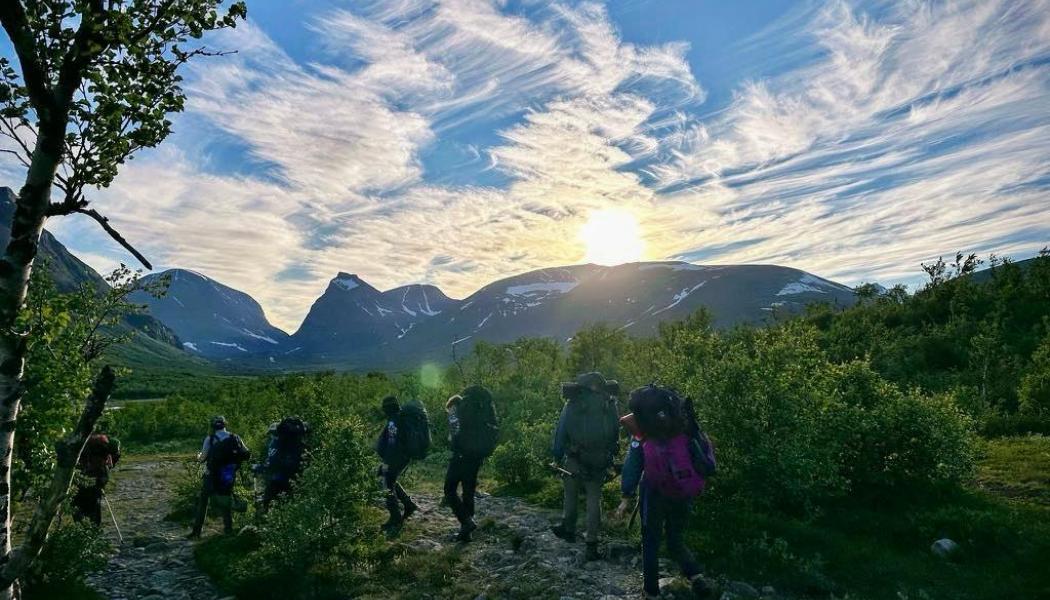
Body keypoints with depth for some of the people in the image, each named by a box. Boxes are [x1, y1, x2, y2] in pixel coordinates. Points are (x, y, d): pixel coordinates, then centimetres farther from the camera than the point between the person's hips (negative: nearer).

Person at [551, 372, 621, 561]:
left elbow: (561, 432, -2)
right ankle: (591, 544, 6)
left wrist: (557, 458, 7)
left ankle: (568, 529, 34)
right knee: (594, 498, 7)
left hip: (575, 458, -1)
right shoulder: (609, 403, 1)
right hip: (600, 460, 2)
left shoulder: (572, 404, -5)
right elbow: (616, 433, 6)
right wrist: (610, 457, 14)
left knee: (571, 494, 18)